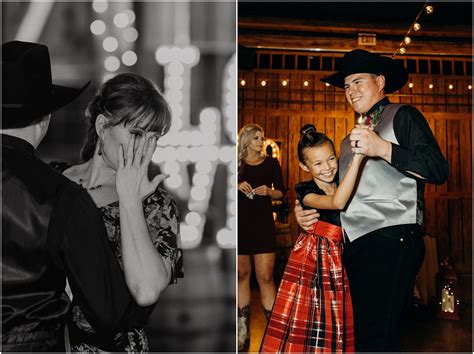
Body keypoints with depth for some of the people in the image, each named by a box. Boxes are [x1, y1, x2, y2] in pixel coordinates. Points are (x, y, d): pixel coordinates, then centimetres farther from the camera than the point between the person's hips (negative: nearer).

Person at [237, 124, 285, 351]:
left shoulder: (271, 163, 8)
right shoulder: (237, 163, 8)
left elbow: (281, 192, 9)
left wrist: (268, 191, -11)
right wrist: (238, 187, -11)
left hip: (263, 223, -1)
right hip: (240, 222, 1)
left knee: (265, 276, -8)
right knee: (242, 274, 6)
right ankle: (243, 333, 15)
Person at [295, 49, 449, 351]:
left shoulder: (402, 116, 5)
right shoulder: (350, 140, 27)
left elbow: (439, 170, -9)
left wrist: (383, 148, -18)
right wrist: (305, 210, 10)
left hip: (391, 239, -7)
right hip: (355, 245, 8)